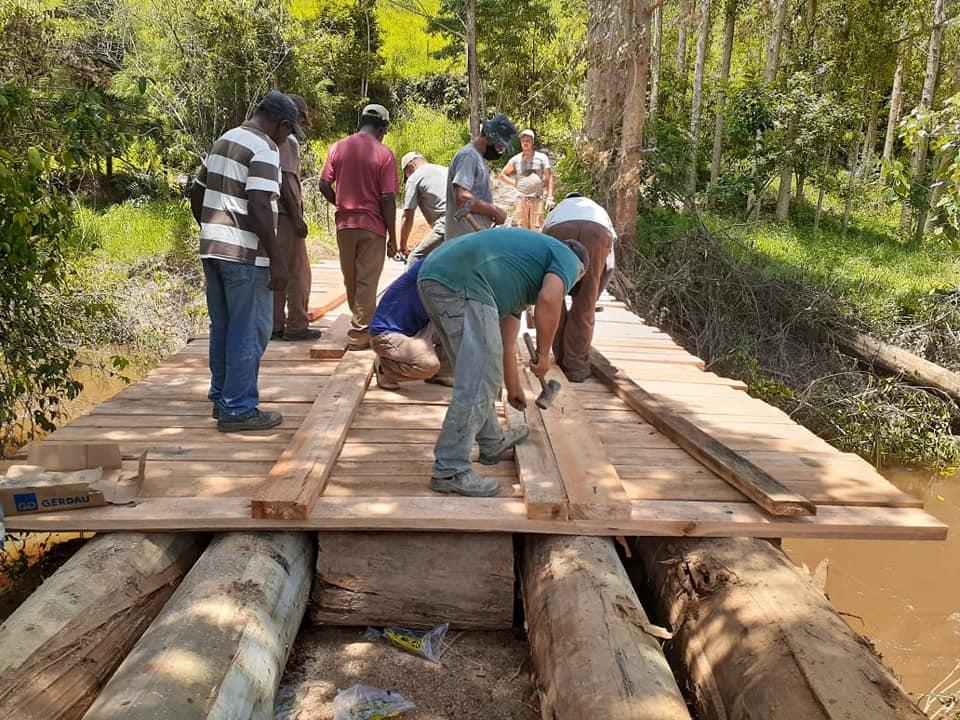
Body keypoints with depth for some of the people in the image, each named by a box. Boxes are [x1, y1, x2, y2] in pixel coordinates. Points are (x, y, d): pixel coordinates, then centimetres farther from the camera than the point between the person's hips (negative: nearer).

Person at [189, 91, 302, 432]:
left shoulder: (223, 141, 17)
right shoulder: (264, 149, -12)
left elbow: (197, 194, 21)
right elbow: (259, 206, -22)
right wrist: (276, 260, -19)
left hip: (212, 249, 9)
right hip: (245, 255, -9)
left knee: (223, 327, 16)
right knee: (249, 333, -2)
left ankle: (221, 397, 25)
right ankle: (238, 409, 3)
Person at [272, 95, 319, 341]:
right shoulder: (289, 140, -10)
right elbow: (285, 180, -18)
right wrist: (297, 217, -18)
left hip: (273, 215, 9)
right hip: (285, 214, -9)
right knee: (298, 272, -2)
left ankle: (275, 326, 15)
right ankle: (297, 326, 2)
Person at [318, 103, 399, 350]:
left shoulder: (338, 147, 2)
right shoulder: (384, 154, -9)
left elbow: (324, 185, 0)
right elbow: (387, 199, -11)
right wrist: (392, 237, -5)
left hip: (344, 224, 4)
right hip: (372, 227, -4)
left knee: (350, 280, 17)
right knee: (367, 281, 3)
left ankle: (359, 323, 31)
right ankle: (361, 333, 7)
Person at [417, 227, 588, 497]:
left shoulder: (520, 281, 36)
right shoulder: (567, 257, 13)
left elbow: (506, 342, 39)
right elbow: (549, 299, -9)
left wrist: (513, 389, 47)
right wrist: (544, 353, 2)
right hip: (461, 283, -10)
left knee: (474, 373, 21)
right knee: (478, 382, -7)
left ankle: (493, 443, 36)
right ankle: (449, 470, -3)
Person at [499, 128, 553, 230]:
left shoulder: (541, 158, 6)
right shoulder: (516, 159, 9)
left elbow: (549, 178, 4)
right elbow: (502, 175, 19)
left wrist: (550, 197, -5)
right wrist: (514, 183, 4)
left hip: (537, 199, -1)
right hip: (521, 199, 2)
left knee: (536, 229, -4)